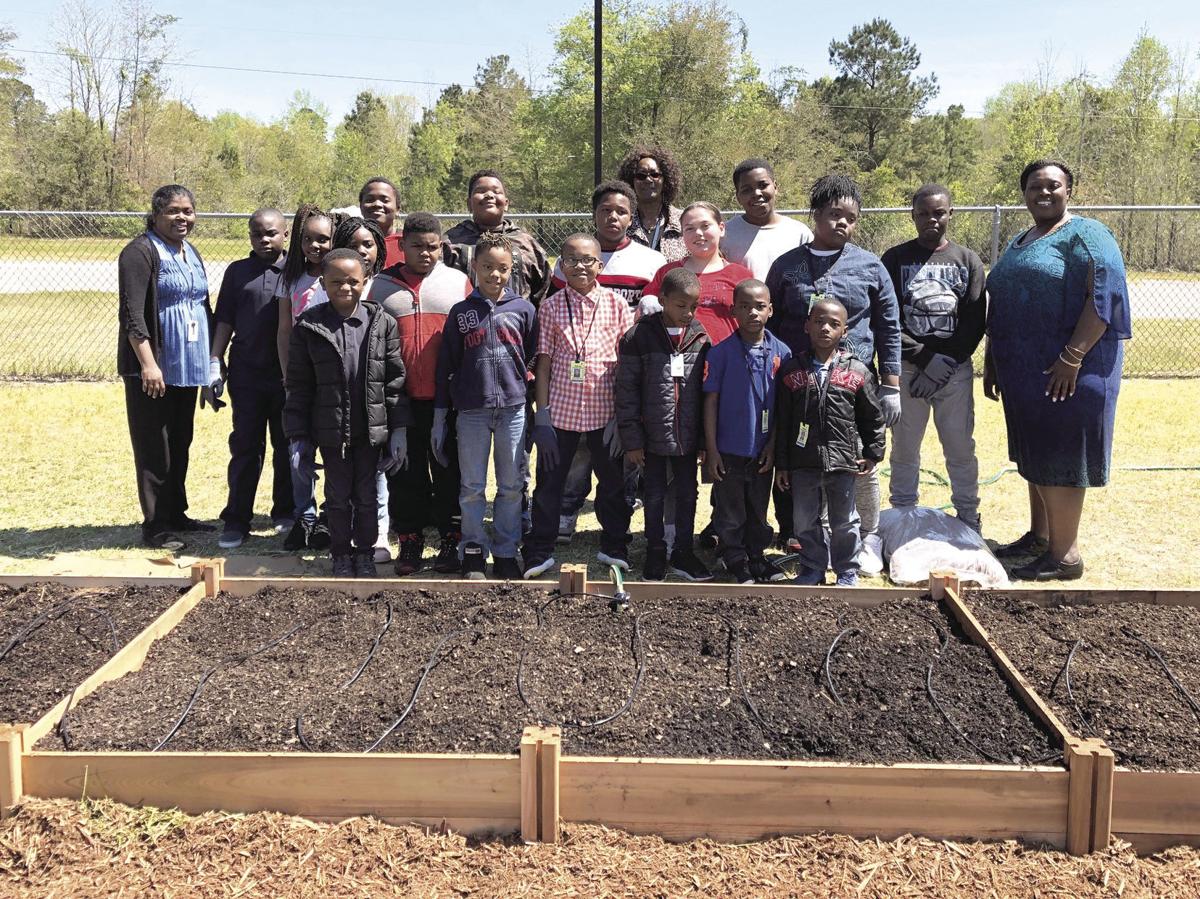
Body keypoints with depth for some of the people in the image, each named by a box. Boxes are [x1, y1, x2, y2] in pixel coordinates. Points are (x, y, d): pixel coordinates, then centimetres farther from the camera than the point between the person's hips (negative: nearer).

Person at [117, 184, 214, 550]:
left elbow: (203, 307, 22)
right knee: (154, 448, -2)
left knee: (180, 444, 15)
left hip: (187, 366, 8)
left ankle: (176, 514, 25)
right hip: (153, 368, -8)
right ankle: (155, 524, 5)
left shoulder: (191, 252, 15)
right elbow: (131, 314, -18)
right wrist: (148, 363, -25)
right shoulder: (141, 252, -10)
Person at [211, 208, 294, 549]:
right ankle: (237, 520, 7)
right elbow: (225, 320, 10)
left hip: (288, 375, -1)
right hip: (246, 373, 1)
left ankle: (285, 513, 22)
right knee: (244, 446, 3)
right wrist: (215, 362, 1)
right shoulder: (238, 272, 9)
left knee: (286, 446, 9)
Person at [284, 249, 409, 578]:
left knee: (367, 495, 10)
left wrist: (398, 429, -2)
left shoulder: (382, 324, -3)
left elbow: (395, 379, 0)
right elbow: (298, 385, 0)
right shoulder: (309, 326, -3)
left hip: (372, 427, 0)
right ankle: (341, 554, 27)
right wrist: (298, 434, -2)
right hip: (331, 429, 0)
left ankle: (365, 552, 27)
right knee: (338, 495, 11)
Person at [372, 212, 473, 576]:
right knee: (405, 474, 7)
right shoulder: (383, 286, 6)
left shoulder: (458, 282, 5)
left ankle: (452, 541, 17)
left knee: (449, 471, 6)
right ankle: (409, 542, 18)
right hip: (400, 398, 1)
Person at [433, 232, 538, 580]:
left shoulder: (524, 309, 4)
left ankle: (506, 552, 18)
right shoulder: (461, 312, 4)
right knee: (472, 487, 5)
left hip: (513, 408, 0)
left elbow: (535, 360, 10)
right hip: (471, 410, 0)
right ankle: (473, 552, 18)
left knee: (511, 486, 6)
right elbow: (445, 367, 6)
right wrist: (439, 419, 4)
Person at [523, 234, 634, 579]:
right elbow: (544, 364, 2)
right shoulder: (551, 308, 1)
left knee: (613, 482, 11)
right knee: (549, 482, 6)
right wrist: (542, 416, -3)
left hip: (605, 411, 0)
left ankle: (614, 547, 28)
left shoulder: (616, 305, 1)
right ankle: (539, 552, 19)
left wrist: (623, 414, -3)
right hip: (561, 410, 0)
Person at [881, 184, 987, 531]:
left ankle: (968, 519, 16)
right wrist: (925, 358, -13)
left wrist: (944, 362, -12)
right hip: (907, 369, -1)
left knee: (961, 449, 5)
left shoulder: (968, 261, 7)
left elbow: (975, 321, 1)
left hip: (956, 370, 1)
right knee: (904, 450, 6)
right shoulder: (895, 259, 3)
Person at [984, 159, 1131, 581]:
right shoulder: (1019, 242, 18)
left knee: (1058, 458, -5)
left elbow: (1105, 295, -19)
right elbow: (1000, 307, 23)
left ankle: (1064, 554, 2)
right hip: (1024, 370, 8)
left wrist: (1072, 357, -24)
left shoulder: (1085, 235, -9)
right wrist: (992, 360, 20)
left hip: (1065, 370, -8)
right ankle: (1038, 536, 27)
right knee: (1034, 455, 15)